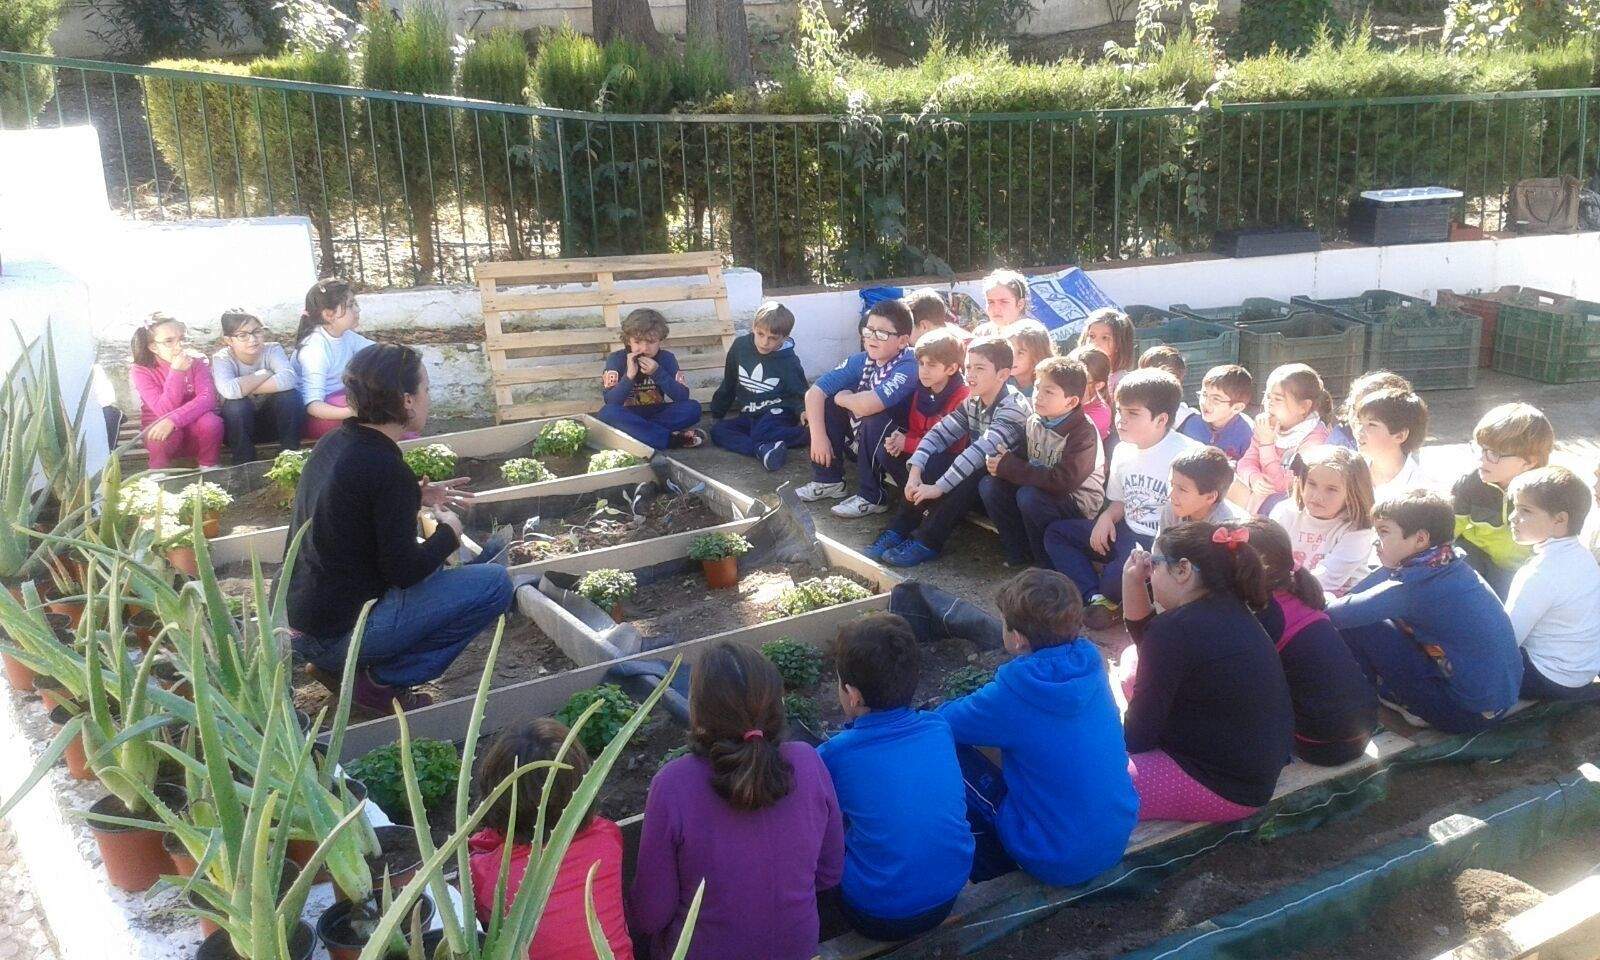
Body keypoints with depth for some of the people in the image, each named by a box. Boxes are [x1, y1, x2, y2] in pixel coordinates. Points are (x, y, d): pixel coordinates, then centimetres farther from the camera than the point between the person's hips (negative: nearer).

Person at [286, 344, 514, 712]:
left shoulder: (332, 444, 5)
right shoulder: (387, 470, -21)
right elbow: (403, 571, -18)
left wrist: (417, 497, 15)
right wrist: (449, 533, -1)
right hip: (336, 635, -9)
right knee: (495, 583, -9)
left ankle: (342, 666, 16)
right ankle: (381, 680, -2)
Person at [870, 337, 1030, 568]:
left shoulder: (1013, 407, -24)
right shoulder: (973, 401, 1)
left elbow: (981, 451, -32)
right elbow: (940, 432, -3)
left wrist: (939, 487, -34)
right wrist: (915, 471, -18)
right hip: (977, 470, 7)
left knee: (968, 477, -32)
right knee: (930, 465, -12)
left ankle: (927, 542, -23)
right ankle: (899, 530, -11)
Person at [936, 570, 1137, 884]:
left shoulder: (1012, 696, -23)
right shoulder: (1088, 662, -6)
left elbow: (942, 724, -6)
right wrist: (988, 703, 13)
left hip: (1059, 864, -7)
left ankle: (991, 862, 17)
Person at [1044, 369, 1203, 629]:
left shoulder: (1184, 454, -18)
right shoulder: (1123, 451, 6)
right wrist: (1107, 517, -3)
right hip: (1127, 533, 8)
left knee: (1116, 575, -35)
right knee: (1055, 533, 3)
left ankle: (1109, 596, 4)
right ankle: (1098, 598, -13)